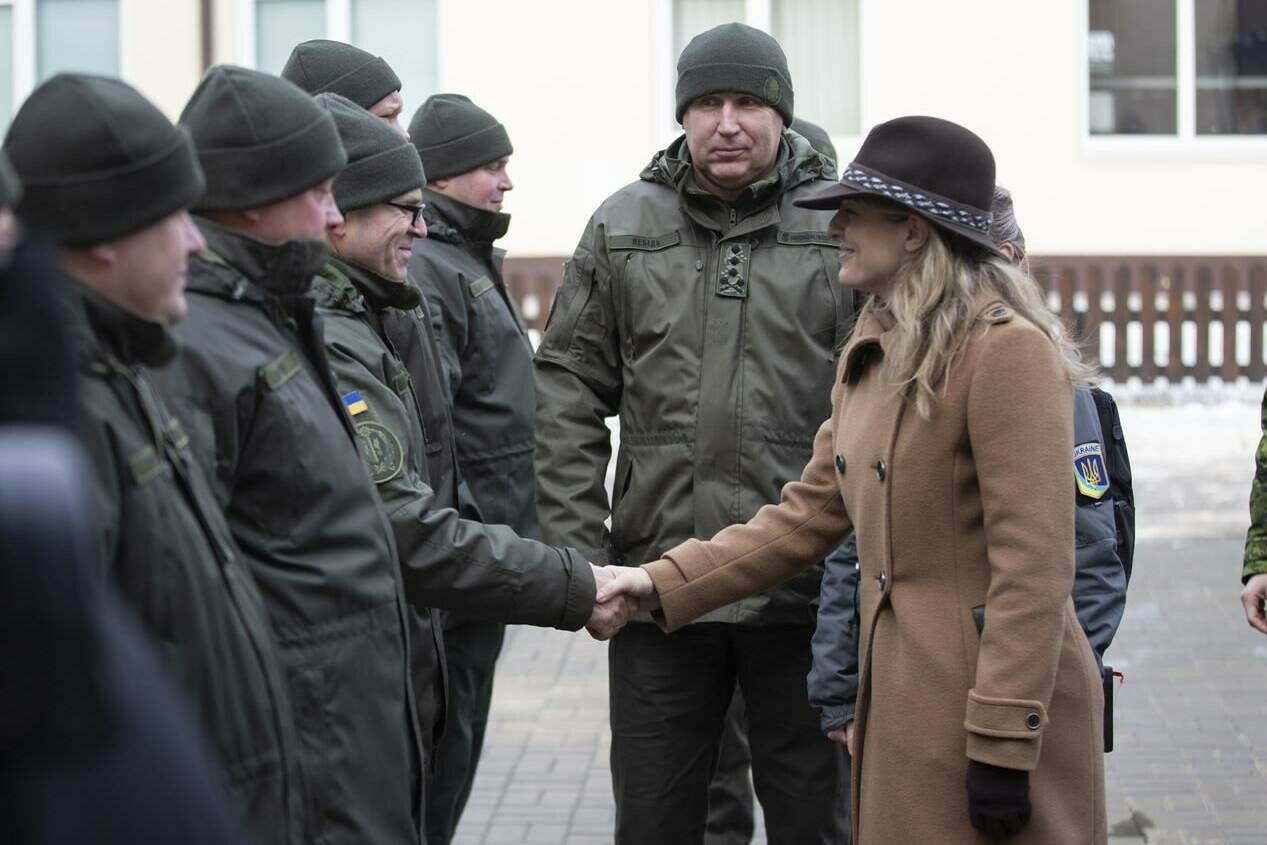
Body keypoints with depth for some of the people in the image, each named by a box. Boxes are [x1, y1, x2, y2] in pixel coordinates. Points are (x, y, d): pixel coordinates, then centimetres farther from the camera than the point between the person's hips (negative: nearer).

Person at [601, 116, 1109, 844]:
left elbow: (1034, 569, -20)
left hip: (995, 703, -9)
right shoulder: (874, 354, 13)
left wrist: (1005, 747, -22)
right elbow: (809, 515, 16)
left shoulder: (1008, 350, -16)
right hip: (900, 698, 9)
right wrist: (665, 585, 8)